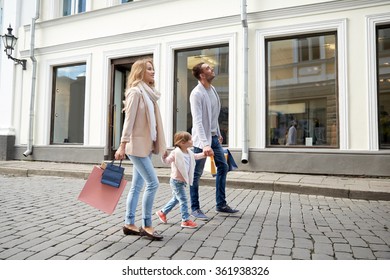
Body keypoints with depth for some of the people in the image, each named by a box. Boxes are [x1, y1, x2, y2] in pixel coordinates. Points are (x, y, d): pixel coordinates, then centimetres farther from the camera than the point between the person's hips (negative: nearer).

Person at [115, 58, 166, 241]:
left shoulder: (149, 93, 17)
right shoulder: (135, 91, -8)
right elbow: (129, 119, -15)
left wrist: (160, 145, 17)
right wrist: (123, 145, -19)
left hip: (146, 145, 9)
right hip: (137, 145, -9)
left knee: (137, 186, 10)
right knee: (153, 183, -10)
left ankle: (129, 224, 20)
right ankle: (147, 226, 3)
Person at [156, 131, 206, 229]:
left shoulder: (189, 152, 5)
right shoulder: (175, 153, -20)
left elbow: (195, 156, 25)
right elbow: (167, 161, -24)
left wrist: (204, 154, 22)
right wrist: (164, 157, -44)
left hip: (183, 181, 9)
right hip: (176, 181, -9)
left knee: (175, 199, 21)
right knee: (183, 200, -5)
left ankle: (162, 212, 38)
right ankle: (185, 220, 6)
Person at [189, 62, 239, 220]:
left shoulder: (212, 89, 9)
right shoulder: (196, 94, -17)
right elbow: (197, 121, -27)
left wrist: (218, 134, 19)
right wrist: (205, 144, -34)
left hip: (213, 136, 9)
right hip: (202, 138, -9)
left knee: (223, 167, 13)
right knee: (197, 174, 1)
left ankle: (221, 204, 24)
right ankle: (195, 208, 14)